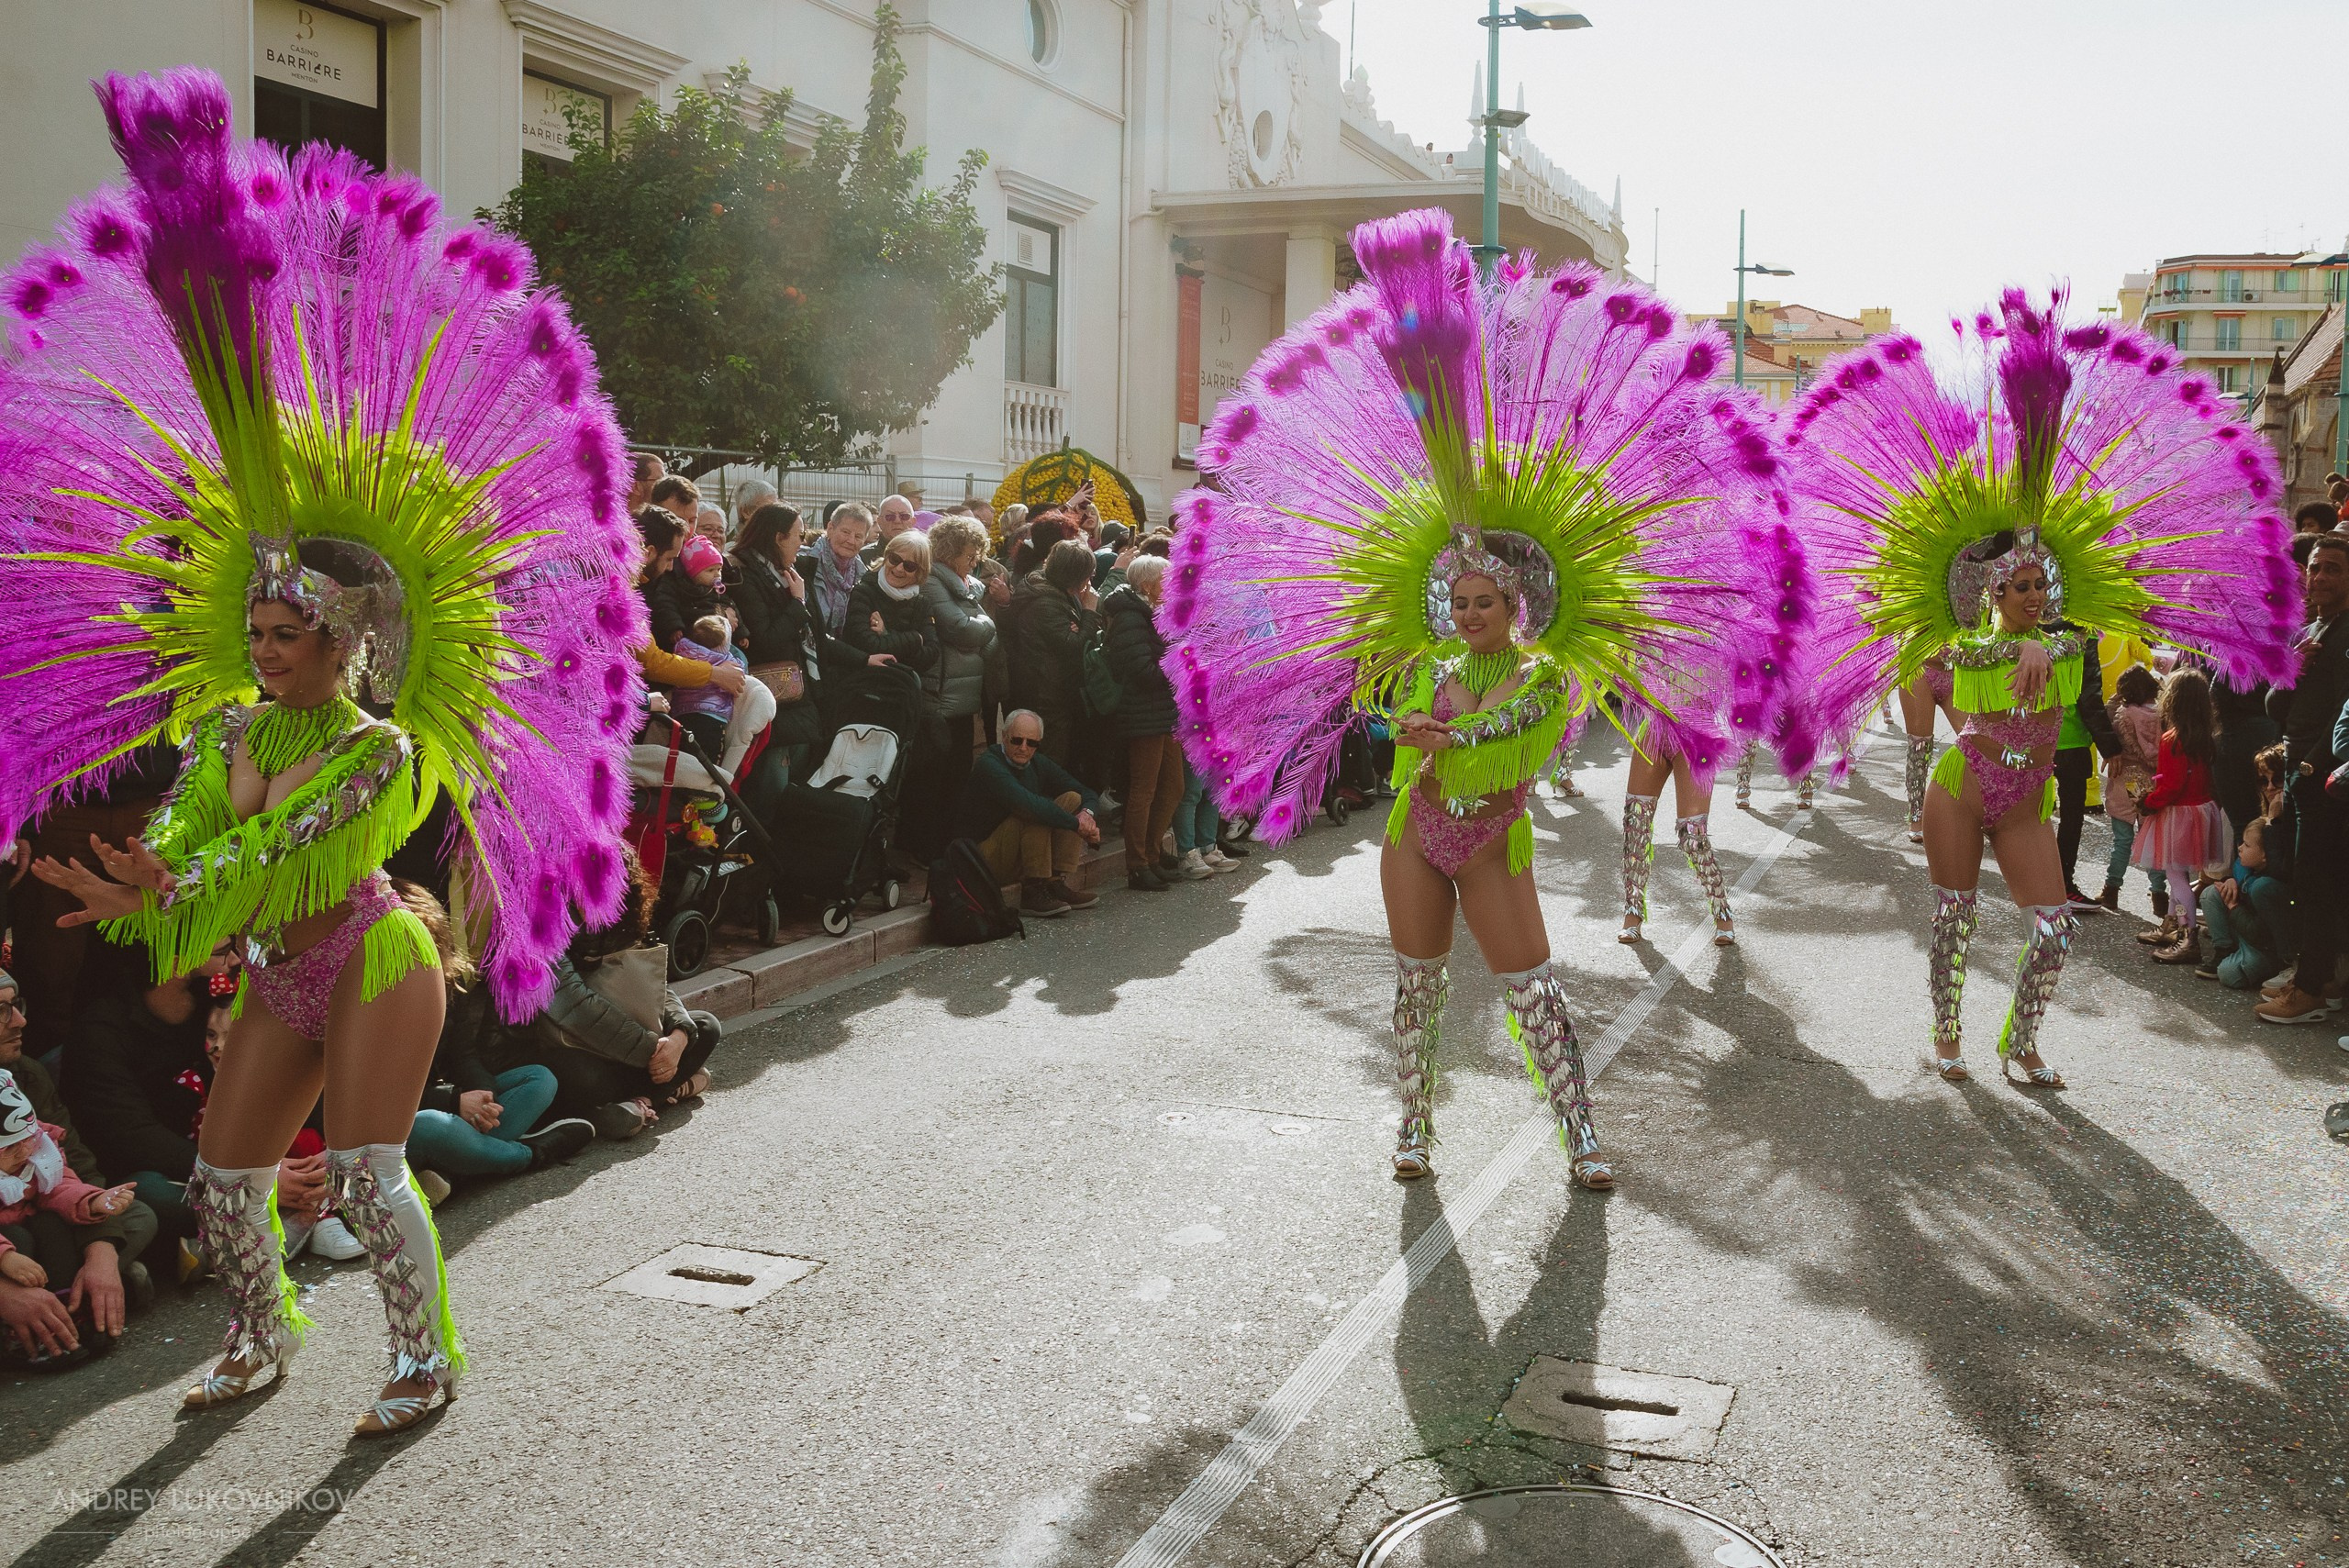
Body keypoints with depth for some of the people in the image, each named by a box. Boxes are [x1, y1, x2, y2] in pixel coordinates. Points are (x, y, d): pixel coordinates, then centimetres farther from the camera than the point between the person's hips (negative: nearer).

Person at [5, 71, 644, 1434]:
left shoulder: (385, 749, -16)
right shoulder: (228, 728, 4)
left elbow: (291, 859, -23)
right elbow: (180, 839, -5)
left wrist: (165, 895, -29)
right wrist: (146, 881, -26)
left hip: (373, 964, -7)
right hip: (282, 983, 7)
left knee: (368, 1175, -10)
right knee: (222, 1182, 9)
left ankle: (428, 1357, 7)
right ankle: (261, 1338, 32)